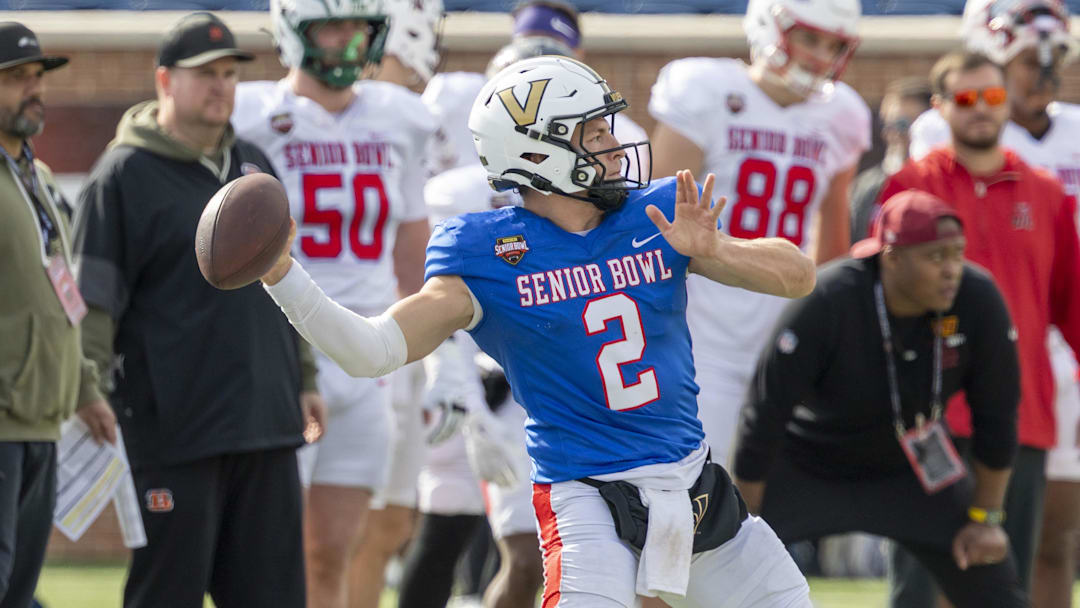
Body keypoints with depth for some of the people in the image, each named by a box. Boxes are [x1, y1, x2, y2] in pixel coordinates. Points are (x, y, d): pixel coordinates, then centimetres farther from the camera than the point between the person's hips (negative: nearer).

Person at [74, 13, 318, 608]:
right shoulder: (124, 175, -6)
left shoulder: (253, 165, 16)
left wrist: (304, 378, 19)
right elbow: (93, 306, -10)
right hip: (175, 429, -7)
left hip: (266, 422, 7)